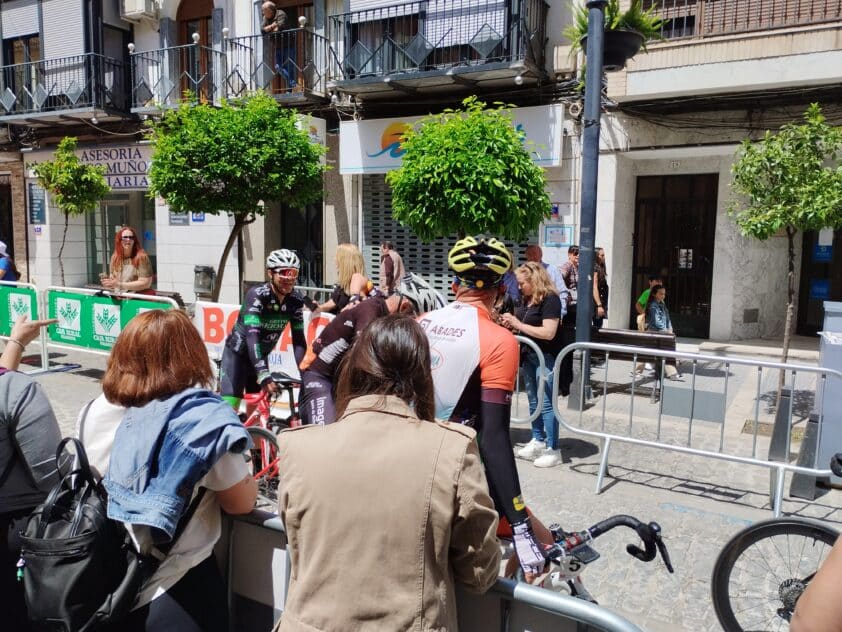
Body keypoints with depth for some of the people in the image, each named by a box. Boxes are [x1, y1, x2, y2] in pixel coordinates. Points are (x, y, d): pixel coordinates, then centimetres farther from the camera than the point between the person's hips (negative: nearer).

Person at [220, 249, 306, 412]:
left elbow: (299, 339, -15)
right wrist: (263, 374, -48)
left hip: (261, 355, 5)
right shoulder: (257, 295, -27)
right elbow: (252, 335, -38)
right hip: (237, 353, -5)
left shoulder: (296, 300, -13)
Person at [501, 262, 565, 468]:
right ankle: (538, 441, 29)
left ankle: (553, 450, 2)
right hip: (530, 356, 9)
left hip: (547, 358, -9)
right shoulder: (527, 300, 8)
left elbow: (548, 333, -23)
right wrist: (512, 324, -1)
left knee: (545, 403, -5)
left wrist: (519, 324, -19)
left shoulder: (550, 299, -16)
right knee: (533, 402, 16)